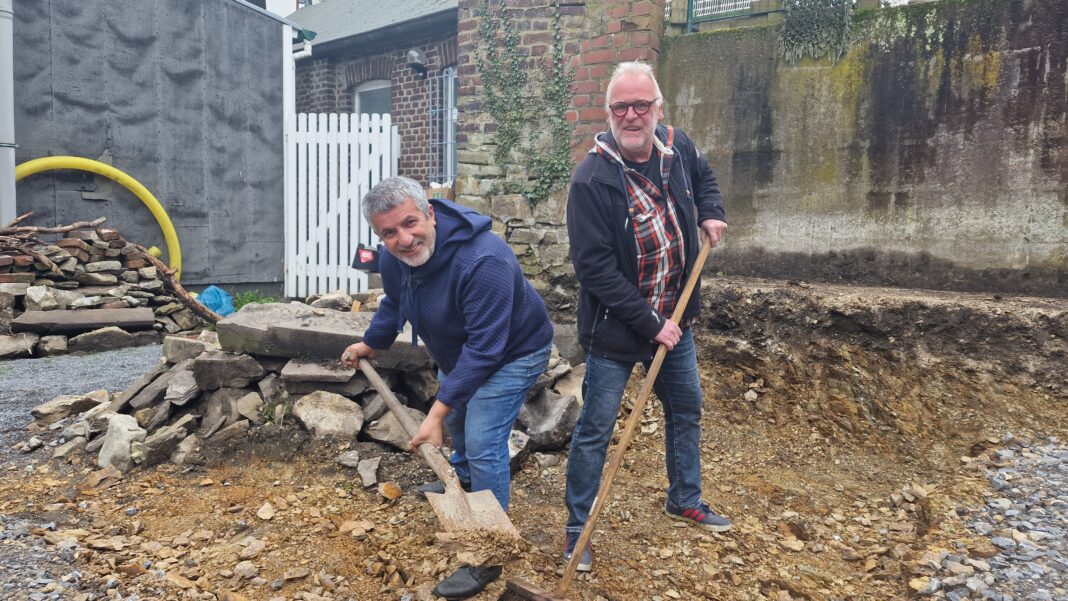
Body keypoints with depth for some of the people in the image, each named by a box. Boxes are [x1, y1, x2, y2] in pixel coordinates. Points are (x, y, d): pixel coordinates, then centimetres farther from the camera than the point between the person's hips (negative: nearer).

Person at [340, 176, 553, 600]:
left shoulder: (484, 261, -41)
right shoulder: (394, 260, -15)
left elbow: (484, 348, -40)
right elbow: (395, 304, 10)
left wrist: (437, 412, -40)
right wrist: (370, 344, 20)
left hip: (511, 353, -8)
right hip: (458, 352, 8)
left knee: (483, 443, -16)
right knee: (457, 420, 28)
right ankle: (462, 477, 60)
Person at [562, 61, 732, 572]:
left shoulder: (677, 147, -3)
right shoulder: (591, 178, -23)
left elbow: (703, 177, 22)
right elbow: (595, 268, -24)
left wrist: (711, 214, 3)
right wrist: (650, 324, -22)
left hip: (673, 319, 7)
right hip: (615, 329, -6)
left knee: (686, 410, 21)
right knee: (594, 430, 4)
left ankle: (684, 501, 44)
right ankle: (577, 530, 23)